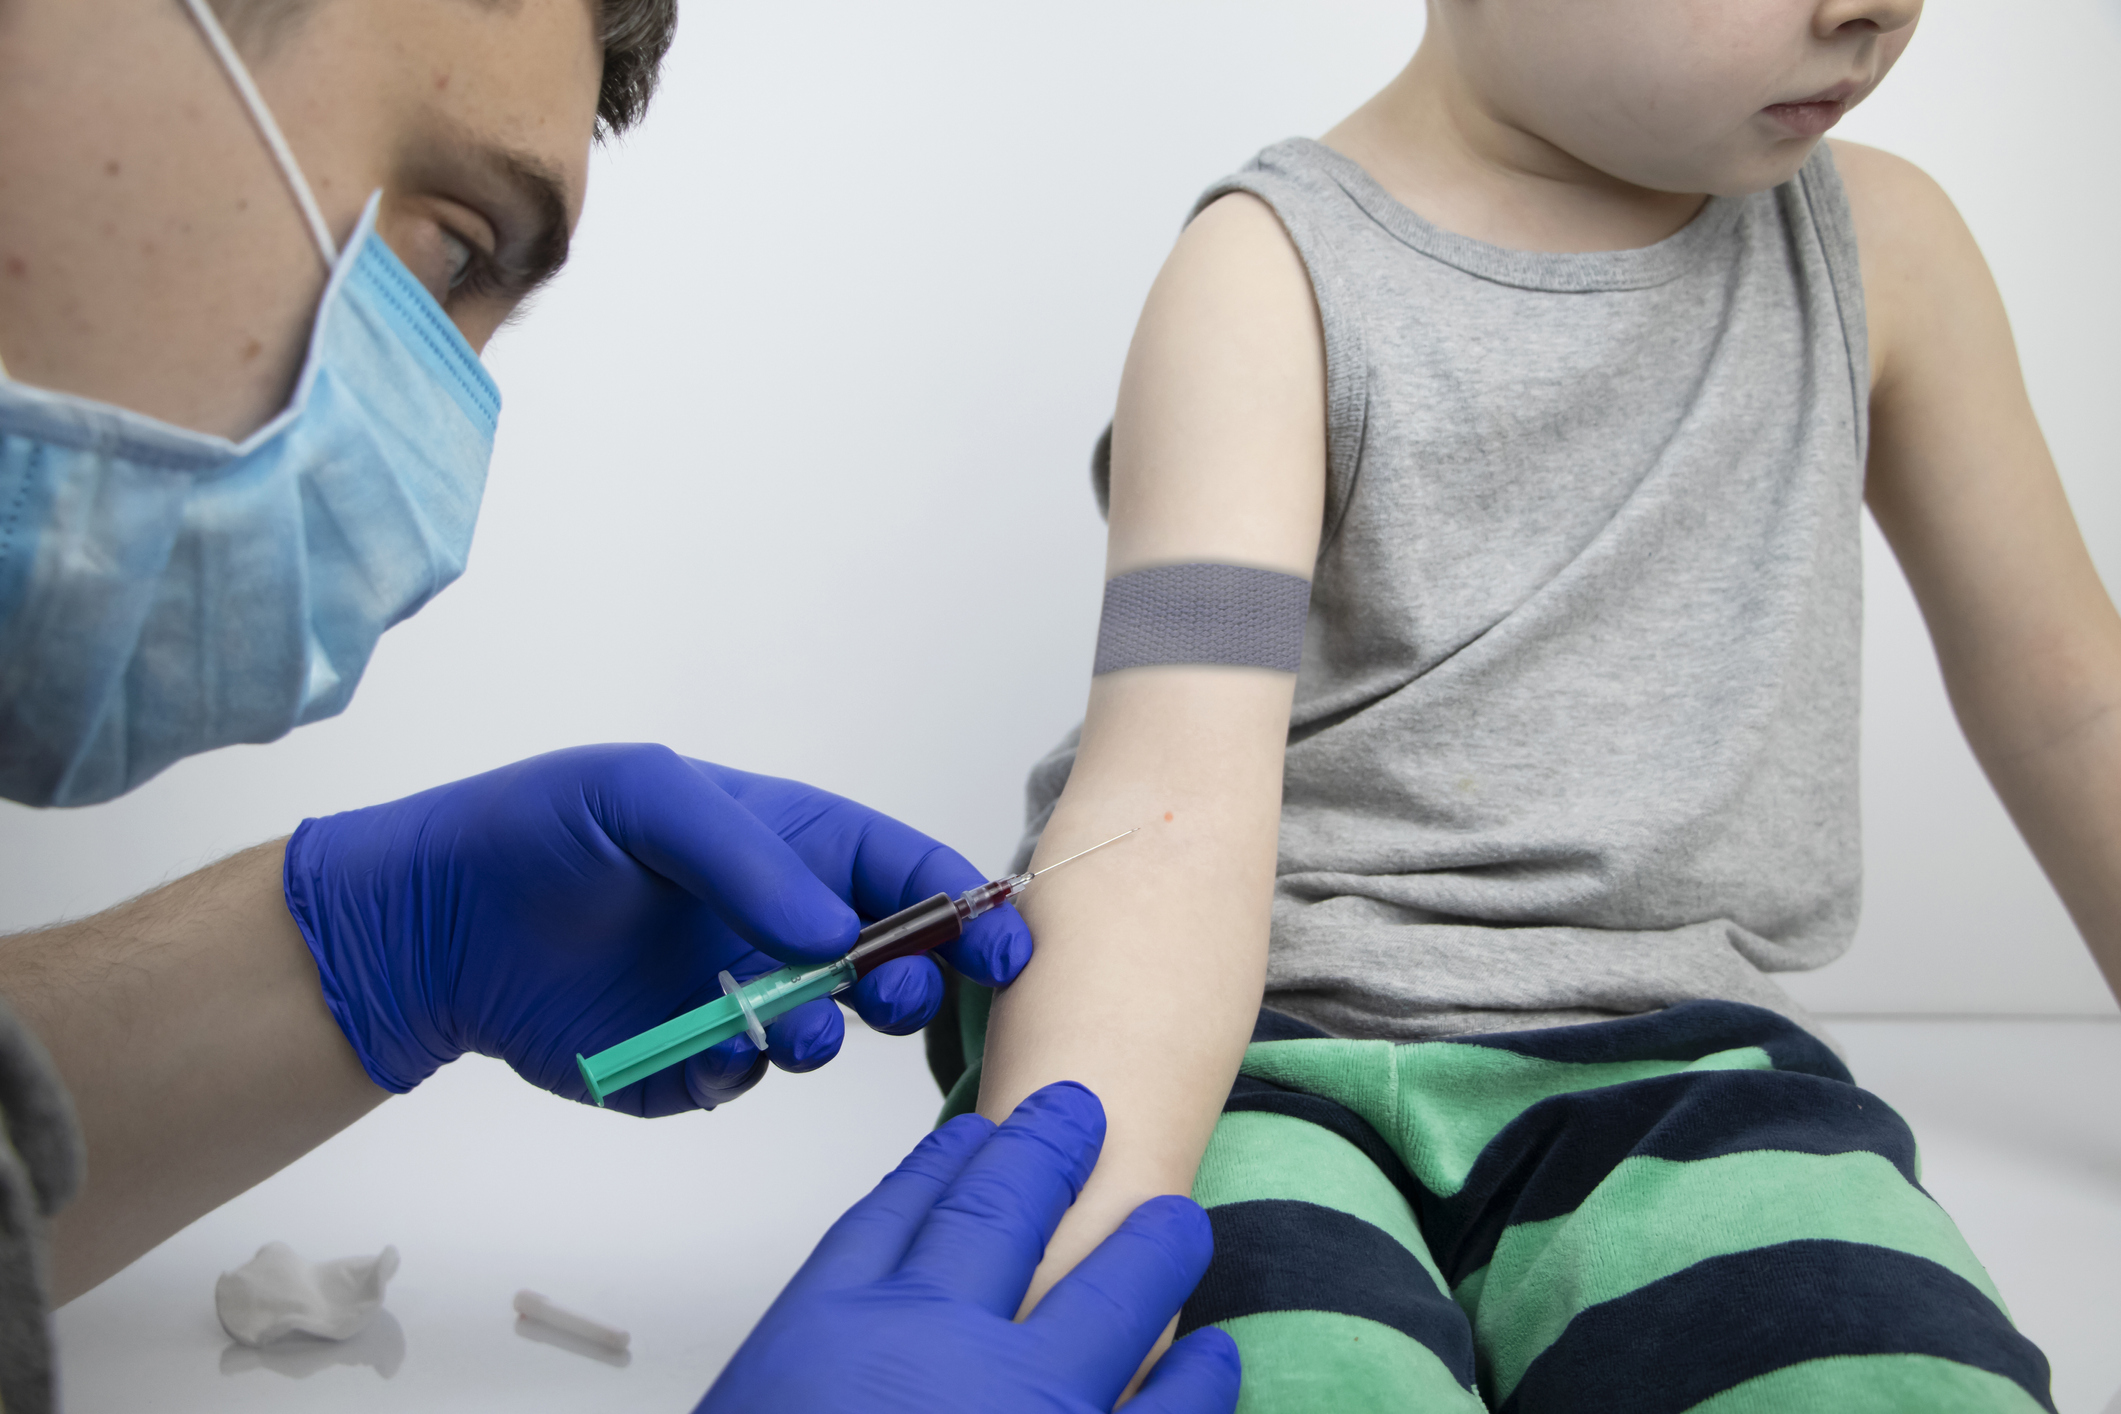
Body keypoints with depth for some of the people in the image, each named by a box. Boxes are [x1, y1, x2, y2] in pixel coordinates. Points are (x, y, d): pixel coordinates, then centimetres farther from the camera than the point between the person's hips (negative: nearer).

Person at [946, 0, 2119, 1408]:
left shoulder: (1879, 244, 8)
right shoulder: (1269, 276, -6)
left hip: (1651, 1057, 4)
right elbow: (1174, 797, -20)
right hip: (1243, 1037, -3)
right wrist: (1040, 1277, -34)